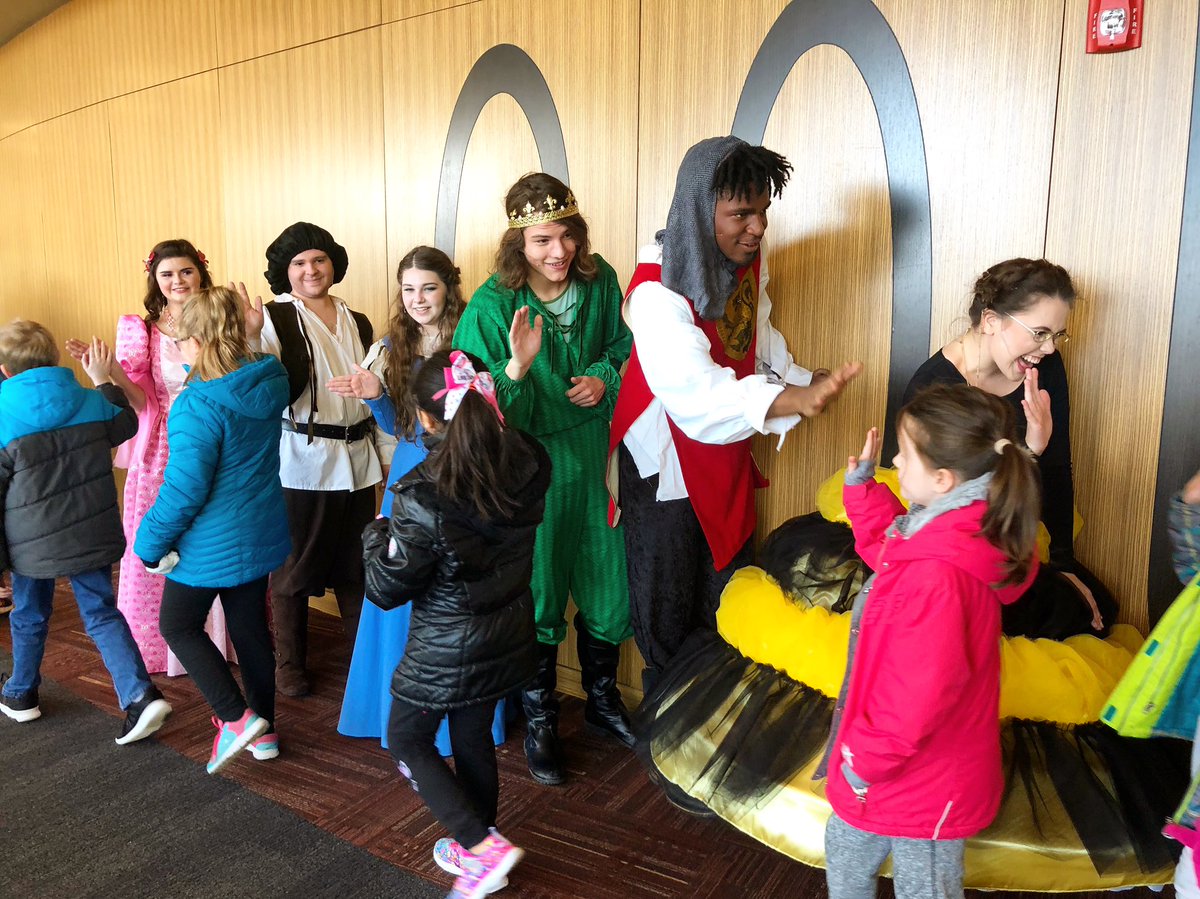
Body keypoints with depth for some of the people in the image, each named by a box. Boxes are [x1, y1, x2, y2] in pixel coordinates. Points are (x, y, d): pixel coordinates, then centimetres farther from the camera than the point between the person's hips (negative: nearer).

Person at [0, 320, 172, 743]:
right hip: (92, 535, 3)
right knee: (102, 614, 8)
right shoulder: (92, 402, -4)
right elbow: (125, 426, 18)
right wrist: (104, 380, 27)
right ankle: (141, 695, -6)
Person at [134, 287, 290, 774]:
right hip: (262, 534, 7)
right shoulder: (270, 382, -3)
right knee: (250, 626, 18)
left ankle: (237, 718, 7)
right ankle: (264, 729, 29)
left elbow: (185, 487, -23)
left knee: (178, 625, 14)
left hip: (212, 544, -7)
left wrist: (150, 542, -8)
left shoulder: (199, 403, -24)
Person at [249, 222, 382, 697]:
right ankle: (289, 664, 24)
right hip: (300, 461, -4)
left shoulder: (356, 322, 12)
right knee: (294, 568, 7)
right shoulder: (276, 317, -5)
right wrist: (253, 337, -29)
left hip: (357, 460, 5)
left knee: (356, 566, 12)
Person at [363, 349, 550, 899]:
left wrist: (376, 534, -1)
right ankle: (473, 848, 42)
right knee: (473, 737, 24)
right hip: (506, 638, 6)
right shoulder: (526, 465, -12)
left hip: (447, 652, -6)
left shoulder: (422, 502, -29)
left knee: (407, 740, 18)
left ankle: (484, 846, 13)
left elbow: (385, 590, -17)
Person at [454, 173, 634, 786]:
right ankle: (539, 722, 31)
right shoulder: (492, 305, -14)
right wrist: (518, 366, -32)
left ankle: (602, 701, 38)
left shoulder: (599, 282, -3)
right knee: (537, 594, 8)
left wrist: (604, 378, -7)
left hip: (592, 457, 4)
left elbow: (621, 347, 14)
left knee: (608, 589, 12)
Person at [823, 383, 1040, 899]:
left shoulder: (935, 575, -37)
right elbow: (885, 549, 13)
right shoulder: (953, 537, -8)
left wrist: (866, 758, -20)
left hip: (923, 783, -9)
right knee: (845, 854, 29)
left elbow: (919, 695, -34)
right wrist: (862, 485, 6)